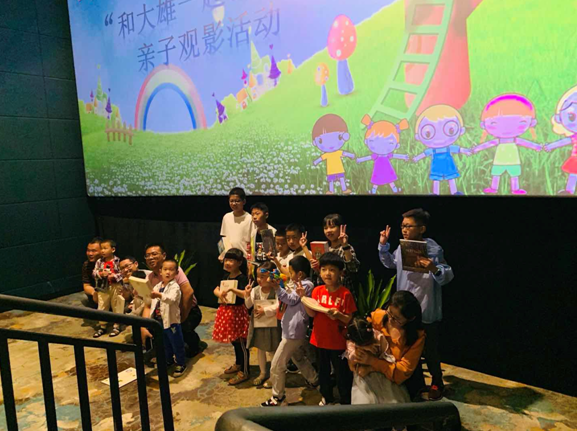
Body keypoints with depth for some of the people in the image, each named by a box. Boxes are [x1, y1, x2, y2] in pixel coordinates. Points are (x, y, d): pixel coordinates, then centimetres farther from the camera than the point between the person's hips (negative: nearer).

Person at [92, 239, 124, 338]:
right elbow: (94, 273, 0)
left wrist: (114, 276, -23)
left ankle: (116, 326, 22)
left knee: (117, 307, 7)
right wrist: (100, 274, -18)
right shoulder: (99, 261, 0)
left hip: (115, 287, -3)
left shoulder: (117, 261, -11)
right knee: (102, 307, 12)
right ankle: (102, 326, 27)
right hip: (103, 288, 3)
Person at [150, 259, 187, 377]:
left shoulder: (175, 286, -15)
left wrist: (159, 295, -48)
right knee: (165, 344, 22)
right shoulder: (157, 287, 8)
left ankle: (181, 364, 19)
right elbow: (153, 302, 18)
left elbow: (171, 299, -34)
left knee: (177, 343, 5)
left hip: (172, 320, -7)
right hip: (159, 320, 7)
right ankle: (169, 360, 41)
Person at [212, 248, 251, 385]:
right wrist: (220, 294, -11)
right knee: (234, 341, 22)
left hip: (237, 312, -8)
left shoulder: (242, 278, -17)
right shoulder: (226, 276, 8)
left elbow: (246, 295, -29)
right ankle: (238, 364, 40)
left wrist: (232, 289, -37)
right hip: (226, 311, 8)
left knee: (241, 343, 2)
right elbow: (216, 290, 10)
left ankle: (244, 372, 12)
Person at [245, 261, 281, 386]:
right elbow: (248, 305, -3)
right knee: (260, 349, 18)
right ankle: (262, 373, 35)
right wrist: (247, 295, -19)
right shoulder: (255, 290, -4)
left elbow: (277, 306, -27)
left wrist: (265, 310, -27)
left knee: (273, 350, 9)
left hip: (272, 324, -5)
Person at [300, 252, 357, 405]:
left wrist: (339, 315, -31)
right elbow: (312, 313, -9)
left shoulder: (345, 294, -16)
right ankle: (327, 397, 44)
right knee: (323, 371, 22)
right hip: (320, 339, 4)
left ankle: (346, 401, 30)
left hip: (338, 342, -4)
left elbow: (350, 320, -12)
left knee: (342, 374, 9)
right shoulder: (317, 291, -4)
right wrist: (303, 297, -19)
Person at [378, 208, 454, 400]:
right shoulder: (402, 247, 0)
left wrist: (434, 269, -38)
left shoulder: (434, 250, -19)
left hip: (427, 311, -6)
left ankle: (437, 383, 35)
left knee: (429, 349, 11)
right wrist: (383, 245, 7)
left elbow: (448, 275, -19)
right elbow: (390, 263, 18)